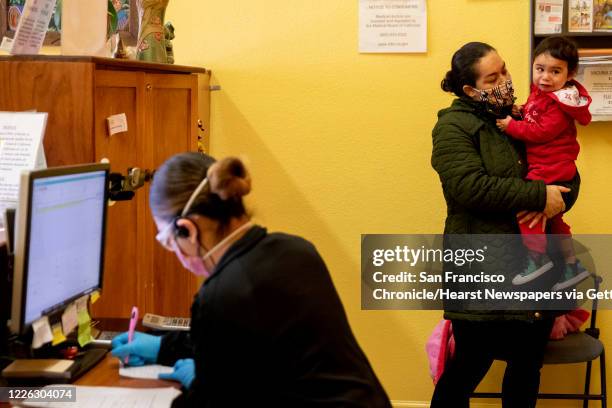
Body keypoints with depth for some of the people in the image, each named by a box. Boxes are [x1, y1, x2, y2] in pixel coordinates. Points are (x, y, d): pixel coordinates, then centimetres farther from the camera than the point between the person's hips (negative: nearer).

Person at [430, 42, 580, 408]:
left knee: (528, 363, 13)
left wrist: (554, 204, -12)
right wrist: (539, 195, -20)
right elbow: (472, 187, -21)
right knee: (470, 367, 1)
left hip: (537, 265, 6)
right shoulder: (454, 127, -6)